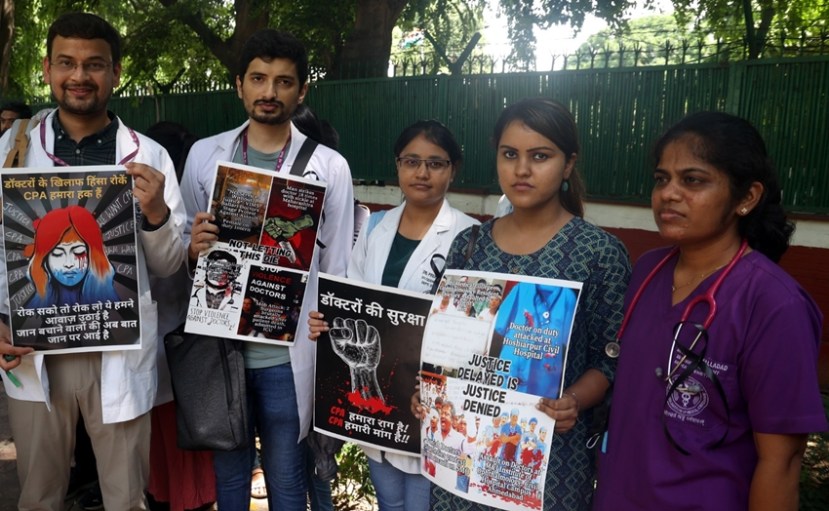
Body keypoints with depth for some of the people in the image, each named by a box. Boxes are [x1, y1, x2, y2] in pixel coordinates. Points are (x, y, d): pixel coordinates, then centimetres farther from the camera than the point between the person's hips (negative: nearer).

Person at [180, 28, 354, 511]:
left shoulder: (329, 166, -3)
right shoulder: (204, 155, 4)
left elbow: (338, 267, -2)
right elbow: (183, 249, 10)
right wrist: (195, 248, -14)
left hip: (287, 355, -2)